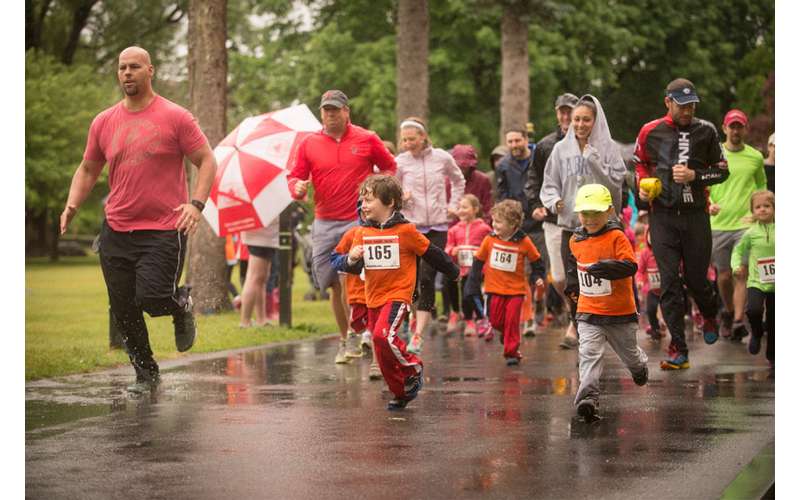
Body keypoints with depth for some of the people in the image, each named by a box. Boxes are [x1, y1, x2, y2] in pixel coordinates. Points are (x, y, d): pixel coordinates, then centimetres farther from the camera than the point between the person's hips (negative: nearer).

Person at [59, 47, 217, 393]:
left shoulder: (175, 117, -3)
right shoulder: (104, 122, 9)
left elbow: (206, 161, -1)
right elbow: (88, 169, 19)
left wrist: (196, 203, -16)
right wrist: (72, 205, 3)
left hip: (164, 230, -4)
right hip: (116, 231, 4)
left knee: (151, 298, -18)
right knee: (123, 309, 4)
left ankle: (181, 305, 18)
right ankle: (145, 373, 22)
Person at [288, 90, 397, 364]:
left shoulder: (367, 140, 3)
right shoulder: (309, 144, 7)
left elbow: (390, 167, 14)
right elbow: (295, 177, 8)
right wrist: (298, 187, -14)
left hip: (358, 221, -3)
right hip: (324, 224, 3)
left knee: (349, 278, -19)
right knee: (335, 287, 7)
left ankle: (354, 336, -9)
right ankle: (344, 342, 17)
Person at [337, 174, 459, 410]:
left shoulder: (405, 231, -9)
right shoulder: (362, 233, 3)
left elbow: (431, 253, 2)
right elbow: (352, 267, 1)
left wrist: (453, 272, 14)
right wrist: (351, 259, -22)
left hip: (397, 295, -6)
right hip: (373, 298, 6)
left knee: (382, 335, -27)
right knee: (383, 356, 8)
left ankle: (413, 367, -4)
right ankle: (401, 393, 25)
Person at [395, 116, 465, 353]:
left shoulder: (442, 158, 2)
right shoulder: (400, 162, -1)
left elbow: (458, 181, 21)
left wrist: (453, 205, 11)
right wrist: (399, 197, -15)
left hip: (438, 227, 0)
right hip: (411, 226, 0)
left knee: (427, 278, -10)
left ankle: (418, 334, -10)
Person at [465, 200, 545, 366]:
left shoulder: (523, 242, -8)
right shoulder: (489, 240, -3)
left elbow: (536, 261, 7)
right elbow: (478, 261, 6)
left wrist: (537, 277, -4)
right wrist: (473, 284, 6)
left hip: (516, 289, -2)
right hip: (495, 288, 2)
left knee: (512, 321, -8)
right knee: (495, 320, 4)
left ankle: (511, 352, 2)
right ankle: (506, 333, 36)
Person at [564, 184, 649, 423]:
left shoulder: (617, 238, -14)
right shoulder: (575, 240, 3)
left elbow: (630, 266, -25)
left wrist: (607, 267, -39)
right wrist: (573, 282, 22)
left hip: (621, 312, -2)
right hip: (588, 313, 2)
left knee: (628, 352, 20)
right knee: (589, 353, -17)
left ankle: (639, 367, 54)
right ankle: (588, 397, -26)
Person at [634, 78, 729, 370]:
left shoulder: (705, 131, 3)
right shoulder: (651, 132, 3)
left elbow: (722, 170, 7)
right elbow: (640, 163, 20)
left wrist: (694, 176, -10)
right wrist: (643, 186, 1)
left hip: (695, 214, 0)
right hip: (663, 215, 0)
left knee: (695, 278, 6)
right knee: (669, 282, -5)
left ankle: (709, 316, 42)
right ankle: (678, 349, -2)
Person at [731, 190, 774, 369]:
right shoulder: (751, 233, -2)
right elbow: (738, 250, 10)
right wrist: (737, 265, -7)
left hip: (776, 284, 1)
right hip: (756, 282, -1)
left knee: (774, 323, 7)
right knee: (754, 309, -26)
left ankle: (772, 357, 24)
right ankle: (757, 333, 7)